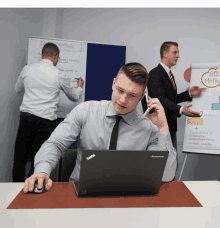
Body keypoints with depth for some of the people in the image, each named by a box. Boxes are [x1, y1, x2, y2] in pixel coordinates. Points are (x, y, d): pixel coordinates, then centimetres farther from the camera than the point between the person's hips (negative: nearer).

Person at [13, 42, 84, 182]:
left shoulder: (27, 69, 4)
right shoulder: (59, 75, -2)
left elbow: (18, 90, 22)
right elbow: (74, 97, 14)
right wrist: (80, 87, 35)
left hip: (26, 117, 3)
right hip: (45, 121, -2)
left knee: (19, 159, 13)